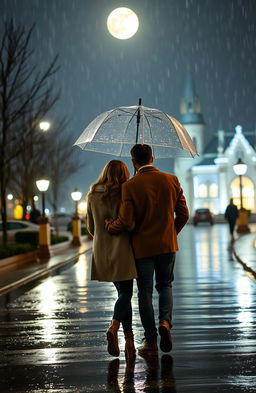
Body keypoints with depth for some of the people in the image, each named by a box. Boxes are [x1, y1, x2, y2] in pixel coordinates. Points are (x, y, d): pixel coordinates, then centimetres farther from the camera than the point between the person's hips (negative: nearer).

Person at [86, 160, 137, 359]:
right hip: (121, 250, -5)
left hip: (101, 251, 5)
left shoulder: (92, 195, 6)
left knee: (123, 292, 14)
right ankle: (114, 327, -22)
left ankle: (129, 338, 11)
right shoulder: (123, 193, -9)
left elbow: (91, 227, 12)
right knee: (126, 293, 2)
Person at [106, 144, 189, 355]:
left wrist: (109, 226, 5)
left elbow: (125, 222, -15)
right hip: (168, 244, 3)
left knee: (145, 292, 8)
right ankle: (165, 321, -5)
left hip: (142, 247, -2)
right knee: (165, 285, 20)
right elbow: (183, 214, 2)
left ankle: (151, 341, 11)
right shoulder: (171, 180, -2)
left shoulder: (130, 186, -12)